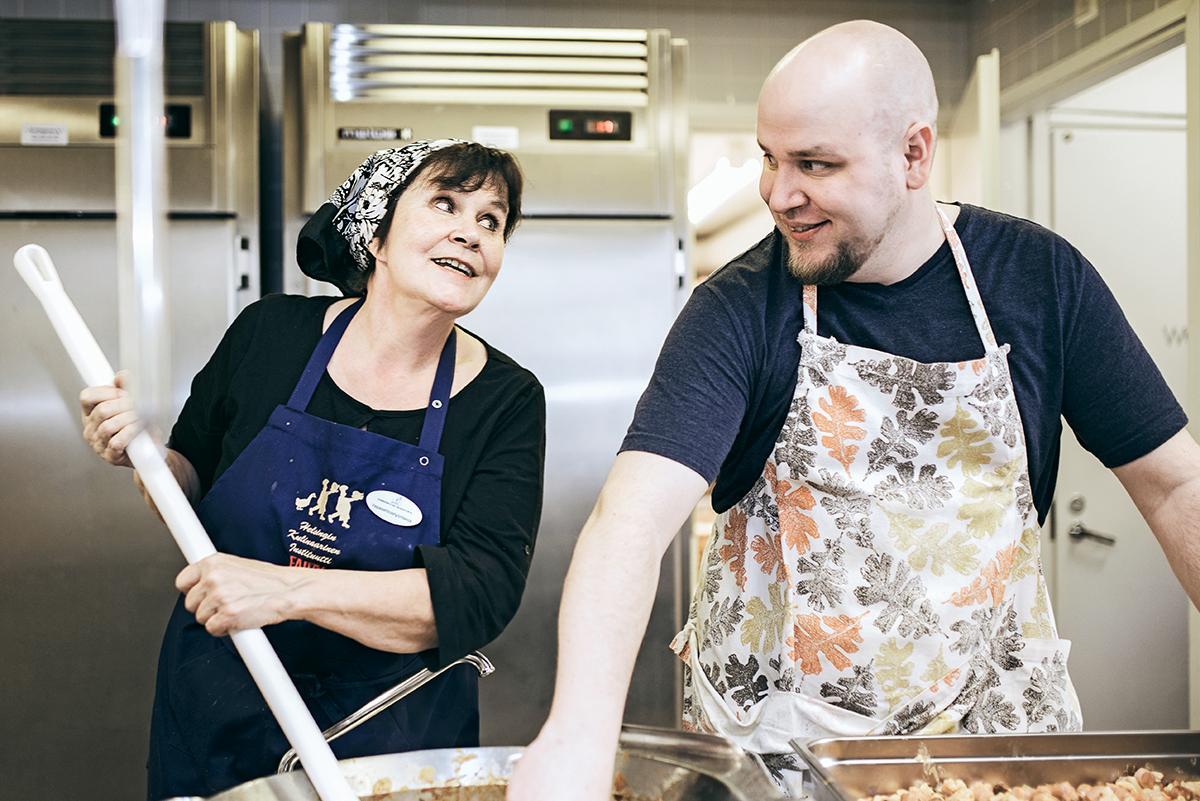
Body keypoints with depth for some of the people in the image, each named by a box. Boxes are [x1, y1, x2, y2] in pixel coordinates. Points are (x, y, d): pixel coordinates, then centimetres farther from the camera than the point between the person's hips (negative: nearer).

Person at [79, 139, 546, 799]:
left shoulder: (506, 402, -12)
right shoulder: (271, 333, -7)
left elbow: (482, 594, -22)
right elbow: (192, 487, 7)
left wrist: (290, 590, -31)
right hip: (216, 712, 2)